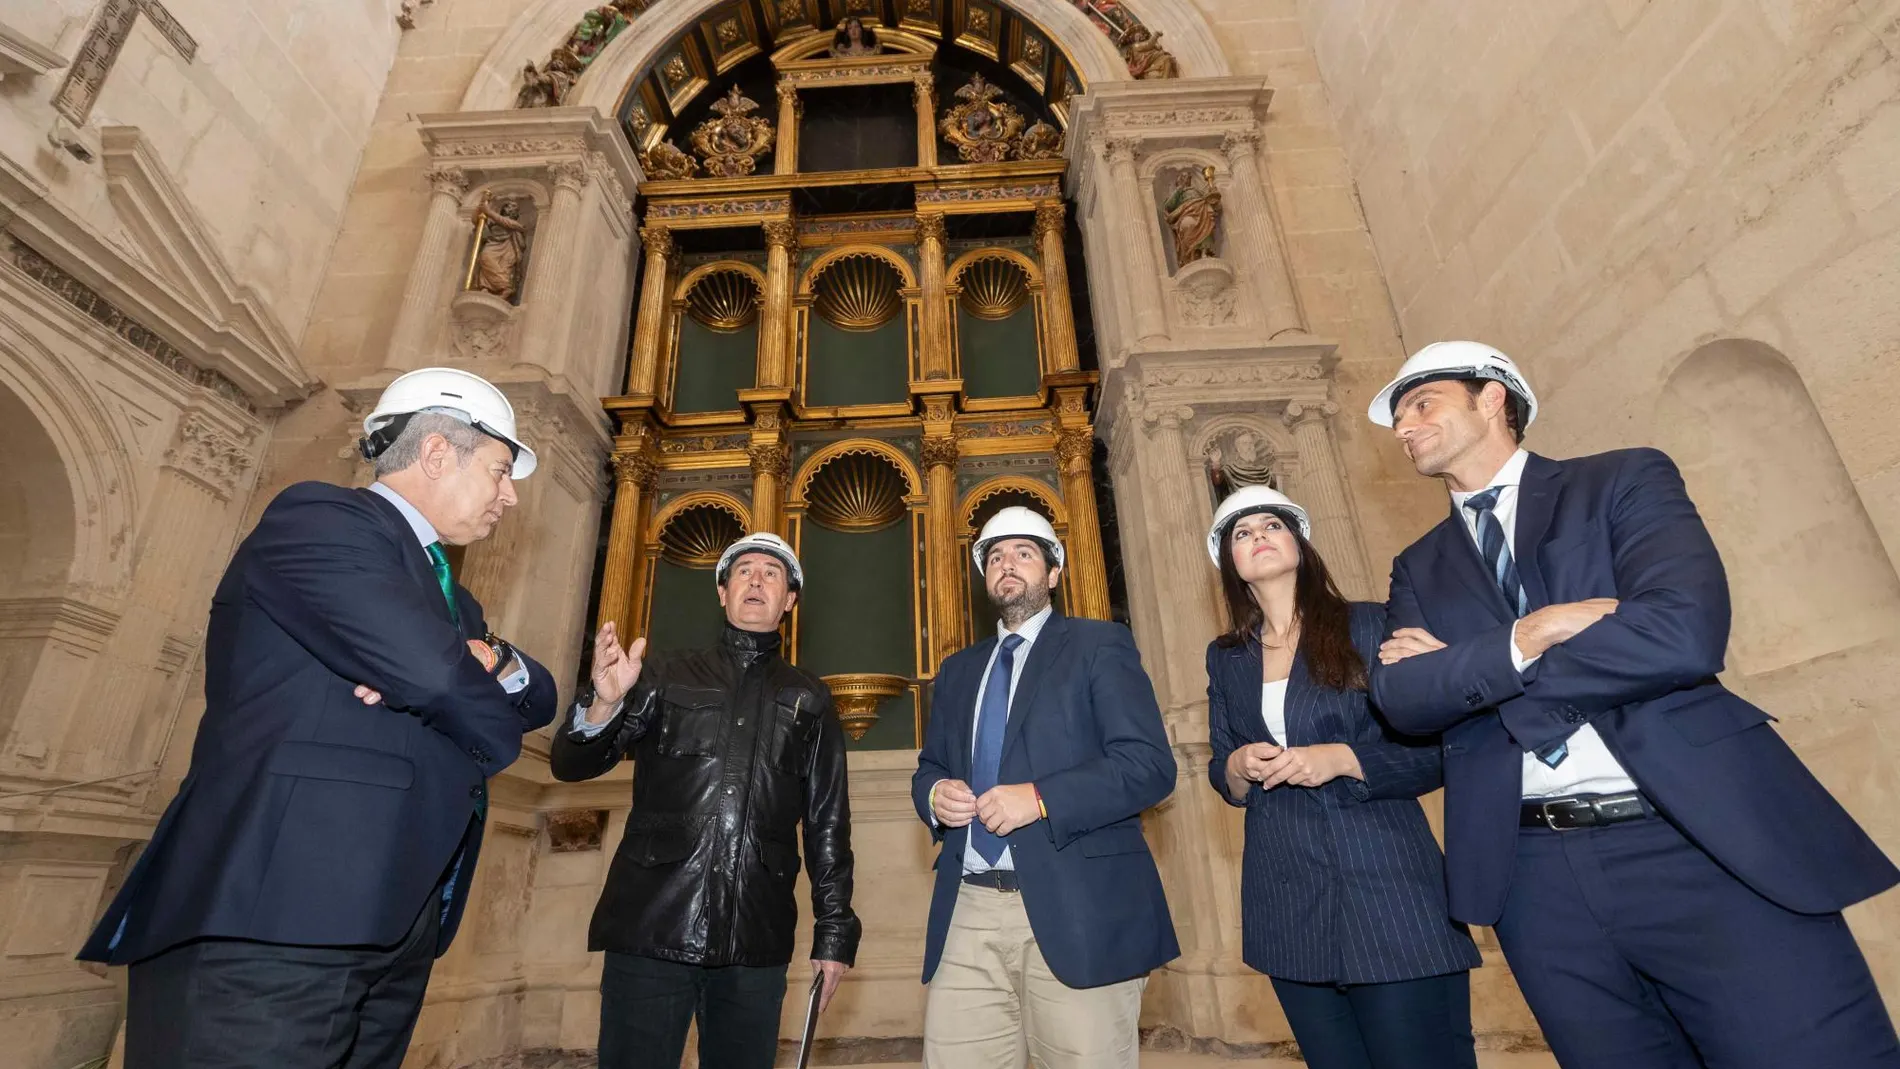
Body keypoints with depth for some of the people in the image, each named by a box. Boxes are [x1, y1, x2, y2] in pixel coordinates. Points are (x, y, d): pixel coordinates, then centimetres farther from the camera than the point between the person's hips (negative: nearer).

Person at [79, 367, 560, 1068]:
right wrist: (497, 728, -2)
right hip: (268, 926, -9)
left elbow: (540, 697, 15)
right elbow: (432, 670, -22)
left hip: (395, 931, 9)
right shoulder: (319, 518, -9)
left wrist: (492, 662, -7)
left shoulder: (447, 596, 20)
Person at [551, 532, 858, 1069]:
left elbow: (828, 820, 10)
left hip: (755, 942, 1)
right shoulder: (665, 674, 10)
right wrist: (604, 704, -16)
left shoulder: (808, 698, 10)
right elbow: (571, 765, 5)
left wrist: (834, 930, 4)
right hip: (651, 925, 0)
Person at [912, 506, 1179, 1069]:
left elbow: (1150, 764, -8)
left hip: (1075, 910, -4)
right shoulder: (957, 670, 19)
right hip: (967, 915, 5)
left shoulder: (1099, 646, 2)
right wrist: (935, 794, -2)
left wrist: (1039, 798, -18)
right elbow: (929, 767, 22)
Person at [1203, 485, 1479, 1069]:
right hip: (1287, 906, 4)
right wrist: (1239, 767, -10)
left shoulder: (1370, 626, -2)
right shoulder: (1225, 657, 9)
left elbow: (1439, 748, -4)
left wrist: (1343, 759, -19)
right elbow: (1220, 773, 13)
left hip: (1389, 894, -3)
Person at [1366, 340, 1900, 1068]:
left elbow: (1684, 633, -16)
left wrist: (1465, 669, -11)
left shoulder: (1624, 480, 2)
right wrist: (1525, 636, -17)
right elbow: (1399, 697, -4)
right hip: (1537, 876, 3)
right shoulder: (1419, 567, 11)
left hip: (1704, 846, -3)